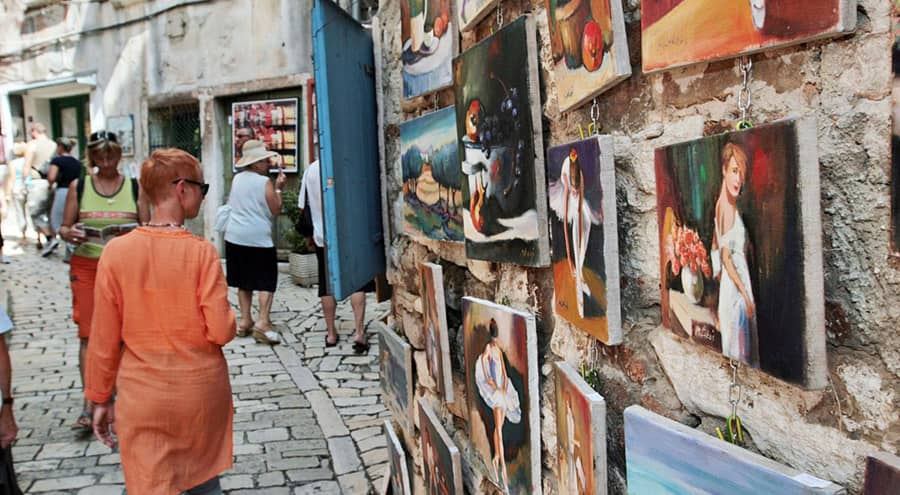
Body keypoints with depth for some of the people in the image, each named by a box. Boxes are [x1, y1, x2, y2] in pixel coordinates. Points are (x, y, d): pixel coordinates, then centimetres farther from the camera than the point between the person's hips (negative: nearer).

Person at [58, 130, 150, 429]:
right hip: (86, 267, 0)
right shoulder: (79, 186, 5)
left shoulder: (135, 188, 3)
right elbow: (64, 227, 8)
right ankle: (89, 404, 1)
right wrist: (70, 234, -15)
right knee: (89, 334, -3)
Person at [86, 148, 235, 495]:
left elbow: (104, 339, -4)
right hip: (201, 392, 0)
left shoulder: (117, 251, -9)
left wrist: (101, 399, 8)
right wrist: (229, 319, 8)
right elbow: (222, 331, -15)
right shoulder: (201, 251, -13)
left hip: (143, 396, 0)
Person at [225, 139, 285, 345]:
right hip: (259, 238, -7)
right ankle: (263, 322, -13)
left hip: (235, 237, 7)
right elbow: (275, 210, -9)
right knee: (266, 281, -3)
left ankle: (245, 321, 17)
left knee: (244, 280, 14)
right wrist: (278, 188, 0)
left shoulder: (237, 179, 8)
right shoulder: (265, 182, -12)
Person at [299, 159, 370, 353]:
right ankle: (359, 332, -5)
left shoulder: (311, 170, 0)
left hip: (322, 236, 3)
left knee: (327, 285, 11)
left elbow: (303, 207, 5)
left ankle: (331, 334, 18)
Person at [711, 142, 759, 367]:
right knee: (736, 350, -2)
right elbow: (726, 258, -19)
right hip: (733, 289, -9)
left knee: (747, 349, 14)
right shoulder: (724, 207, -18)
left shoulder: (733, 206, 10)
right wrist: (745, 294, -16)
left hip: (742, 283, 9)